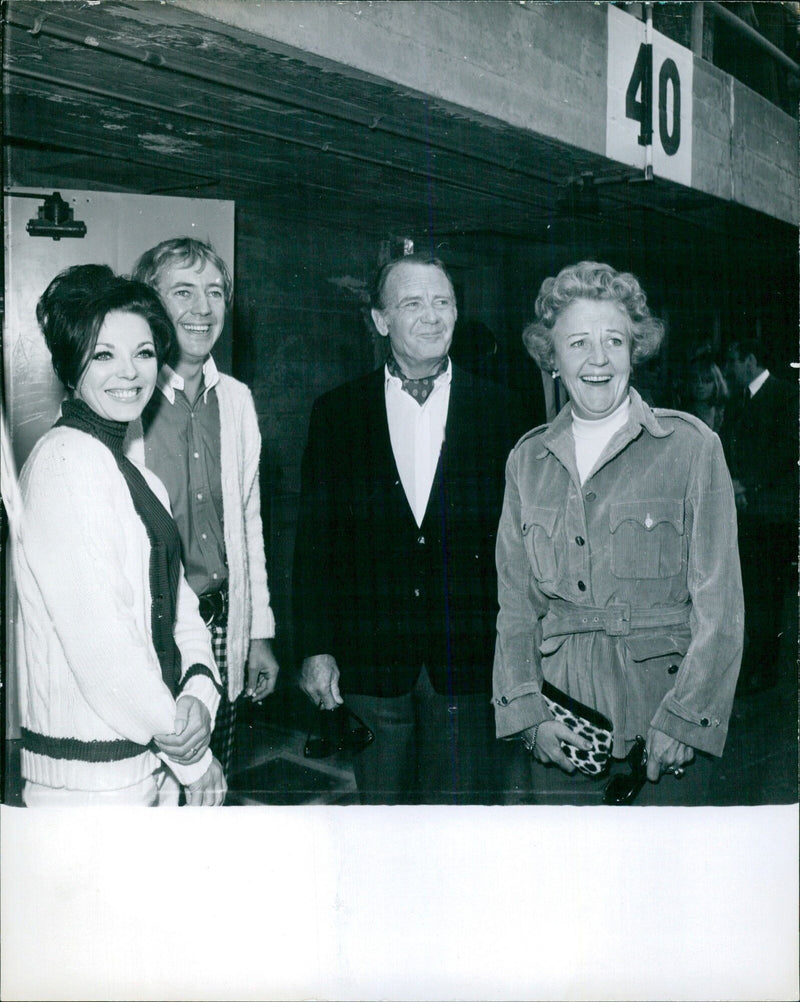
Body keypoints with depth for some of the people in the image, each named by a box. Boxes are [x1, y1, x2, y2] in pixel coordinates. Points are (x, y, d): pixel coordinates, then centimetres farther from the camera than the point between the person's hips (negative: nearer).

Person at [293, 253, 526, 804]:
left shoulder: (497, 408, 3)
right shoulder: (336, 412, 4)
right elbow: (315, 539, 2)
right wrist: (316, 649, -3)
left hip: (467, 661, 0)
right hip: (369, 662, 0)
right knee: (380, 802, 11)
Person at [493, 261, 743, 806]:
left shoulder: (691, 445, -2)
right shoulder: (527, 459, 7)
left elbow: (719, 605, -4)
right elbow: (515, 603, 8)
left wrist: (683, 720, -10)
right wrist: (529, 714, -3)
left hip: (664, 704, -2)